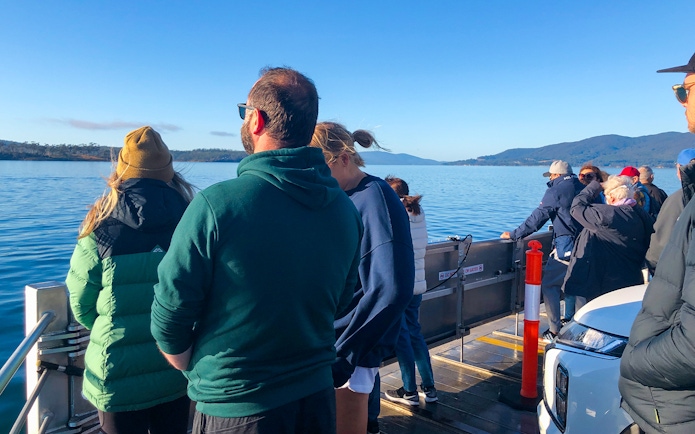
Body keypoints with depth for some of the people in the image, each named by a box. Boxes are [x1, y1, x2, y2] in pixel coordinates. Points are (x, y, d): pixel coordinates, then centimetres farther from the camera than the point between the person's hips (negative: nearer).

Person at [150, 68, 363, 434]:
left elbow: (170, 316, -15)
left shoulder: (216, 205, -22)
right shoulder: (346, 210, -5)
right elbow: (340, 301, 6)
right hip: (318, 399, 5)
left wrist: (197, 372, 4)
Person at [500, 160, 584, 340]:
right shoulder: (583, 188, 12)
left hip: (565, 246, -7)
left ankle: (555, 331, 0)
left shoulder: (556, 190, -6)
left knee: (549, 285, 1)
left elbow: (538, 217, -11)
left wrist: (514, 234, -7)